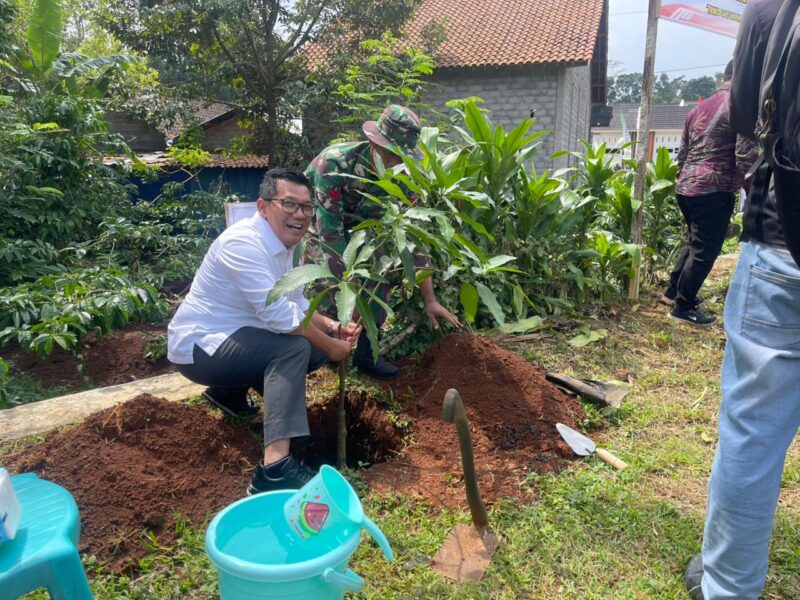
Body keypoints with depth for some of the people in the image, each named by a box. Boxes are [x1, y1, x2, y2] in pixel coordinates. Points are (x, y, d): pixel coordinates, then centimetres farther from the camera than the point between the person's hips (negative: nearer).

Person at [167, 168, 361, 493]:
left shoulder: (281, 244, 5)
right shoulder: (244, 243, -24)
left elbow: (297, 304, 12)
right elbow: (278, 315, -30)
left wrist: (332, 327, -6)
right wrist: (330, 345, -20)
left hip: (230, 341, 10)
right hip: (198, 346, -10)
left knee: (315, 347, 7)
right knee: (296, 346, -28)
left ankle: (231, 390, 20)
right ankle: (275, 468, -32)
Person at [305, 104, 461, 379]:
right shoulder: (333, 162, -37)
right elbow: (330, 234, -37)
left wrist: (430, 300, -19)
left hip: (355, 227, 4)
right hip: (314, 225, -4)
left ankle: (366, 351, 1)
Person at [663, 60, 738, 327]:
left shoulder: (699, 108, 15)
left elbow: (682, 153, 18)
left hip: (687, 188, 8)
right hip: (714, 191, -8)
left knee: (696, 243, 22)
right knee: (705, 250, 0)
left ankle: (673, 291, 29)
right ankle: (682, 307, 6)